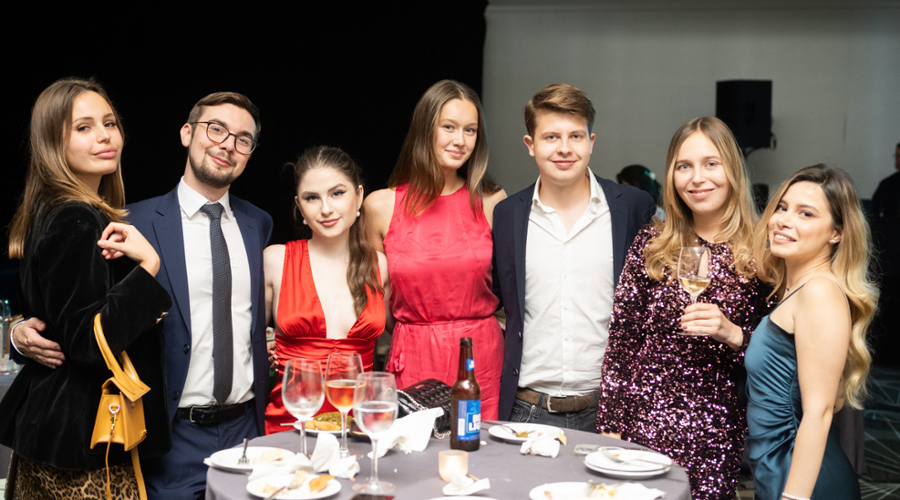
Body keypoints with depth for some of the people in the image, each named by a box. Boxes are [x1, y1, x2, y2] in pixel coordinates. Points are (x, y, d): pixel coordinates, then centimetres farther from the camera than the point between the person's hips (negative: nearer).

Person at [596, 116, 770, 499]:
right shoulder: (651, 245, 3)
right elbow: (620, 341, 3)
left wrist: (733, 335, -15)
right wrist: (610, 426, -1)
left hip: (715, 438, -1)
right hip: (641, 422, 1)